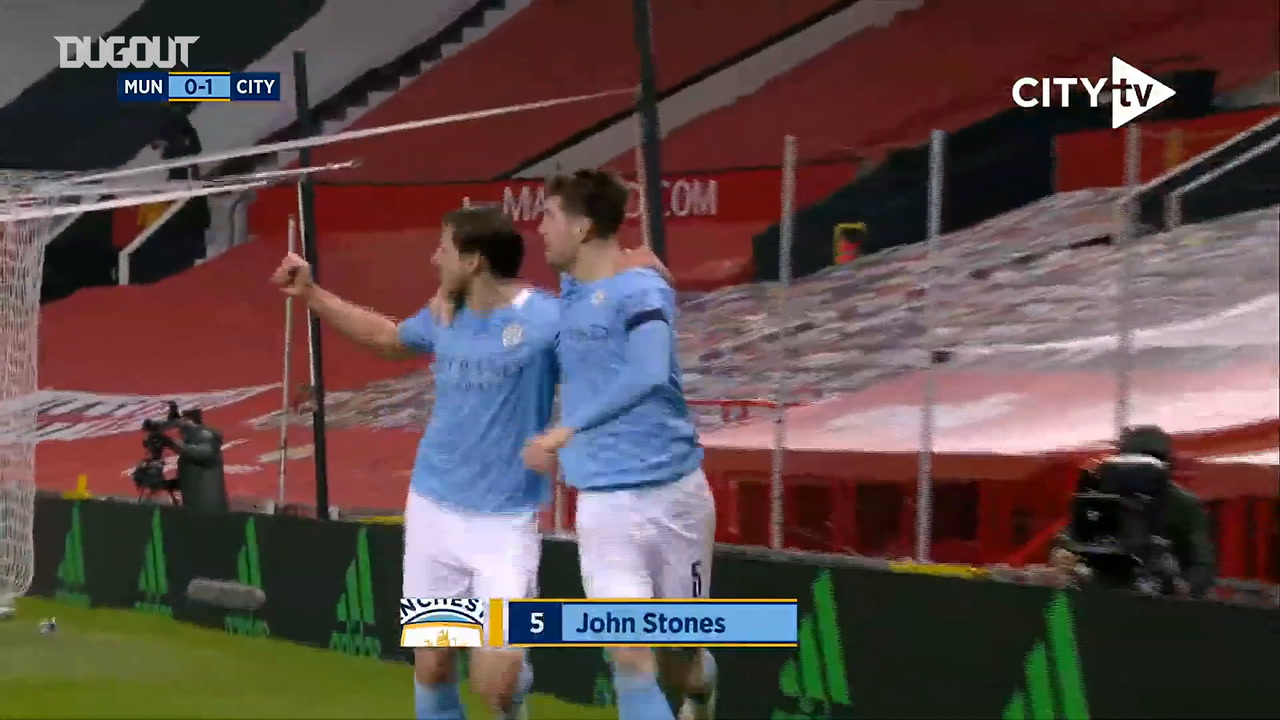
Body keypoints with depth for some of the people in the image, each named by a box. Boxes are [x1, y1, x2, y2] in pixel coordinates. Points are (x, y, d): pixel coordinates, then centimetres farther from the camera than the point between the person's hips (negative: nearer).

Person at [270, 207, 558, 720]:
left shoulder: (545, 318, -15)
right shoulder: (442, 317, 6)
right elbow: (385, 337, 27)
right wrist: (310, 293, 27)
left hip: (504, 522, -6)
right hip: (432, 509, 6)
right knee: (431, 665, 9)